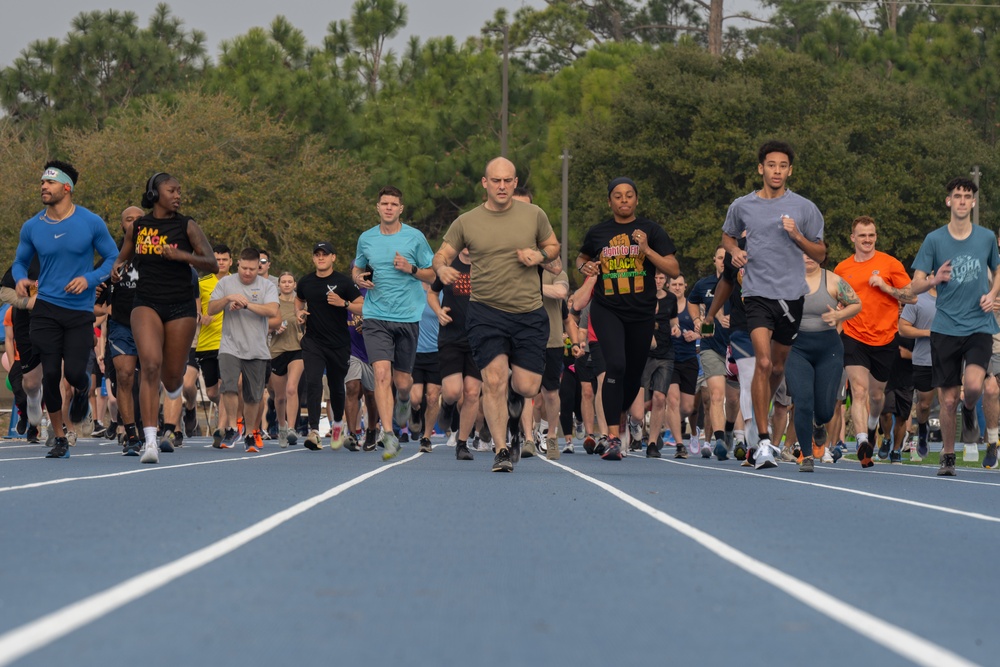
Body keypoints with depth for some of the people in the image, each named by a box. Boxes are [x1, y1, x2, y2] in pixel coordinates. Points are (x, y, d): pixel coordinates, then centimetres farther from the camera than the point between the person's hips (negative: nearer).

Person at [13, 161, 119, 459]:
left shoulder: (91, 223, -3)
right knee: (50, 374, -5)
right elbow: (20, 261, 15)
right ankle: (59, 438, 10)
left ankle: (82, 391, 28)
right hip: (46, 309, 1)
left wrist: (89, 279, -13)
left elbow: (113, 259, 3)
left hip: (81, 312, -1)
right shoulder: (32, 227, 3)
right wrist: (20, 279, -8)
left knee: (74, 372, -12)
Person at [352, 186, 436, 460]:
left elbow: (431, 275, 6)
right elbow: (357, 269, 21)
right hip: (375, 317, 0)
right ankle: (388, 435, -16)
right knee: (382, 374, -17)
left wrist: (411, 269, -13)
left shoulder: (414, 237, 0)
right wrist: (359, 279, -2)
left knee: (402, 381, 6)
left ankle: (403, 401, 44)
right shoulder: (366, 239, 6)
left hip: (408, 317, 0)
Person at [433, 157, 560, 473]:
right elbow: (442, 254, 8)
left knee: (526, 386, -3)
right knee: (494, 380, -14)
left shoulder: (534, 215, 5)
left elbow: (553, 246, 18)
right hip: (486, 312, -1)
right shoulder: (466, 222, 2)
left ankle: (513, 399, 37)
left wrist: (540, 255, -5)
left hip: (529, 313, 1)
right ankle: (501, 451, -4)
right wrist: (442, 268, -16)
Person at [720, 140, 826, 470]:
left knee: (778, 366, 12)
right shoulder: (742, 206, 5)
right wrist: (735, 252, 1)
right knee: (763, 362, -18)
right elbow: (728, 236, 24)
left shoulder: (804, 208, 3)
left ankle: (760, 414, 41)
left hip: (792, 294, 2)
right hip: (758, 294, -2)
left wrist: (797, 236, -11)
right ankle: (763, 441, -18)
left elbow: (820, 255, 8)